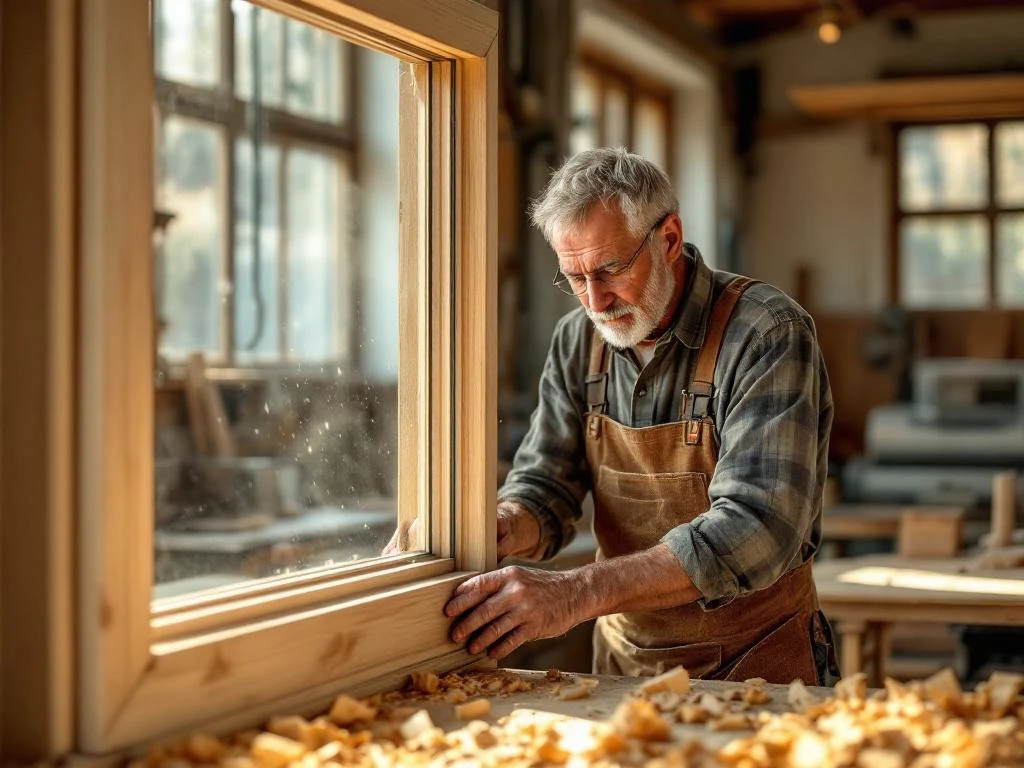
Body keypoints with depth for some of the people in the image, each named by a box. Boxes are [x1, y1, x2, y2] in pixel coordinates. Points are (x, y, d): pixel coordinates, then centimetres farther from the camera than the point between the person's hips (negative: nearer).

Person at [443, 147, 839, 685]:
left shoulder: (769, 335, -15)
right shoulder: (577, 342, 4)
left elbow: (756, 529, -26)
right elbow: (544, 485, 6)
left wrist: (578, 593, -35)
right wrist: (504, 527, -20)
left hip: (755, 666, -2)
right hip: (623, 661, 3)